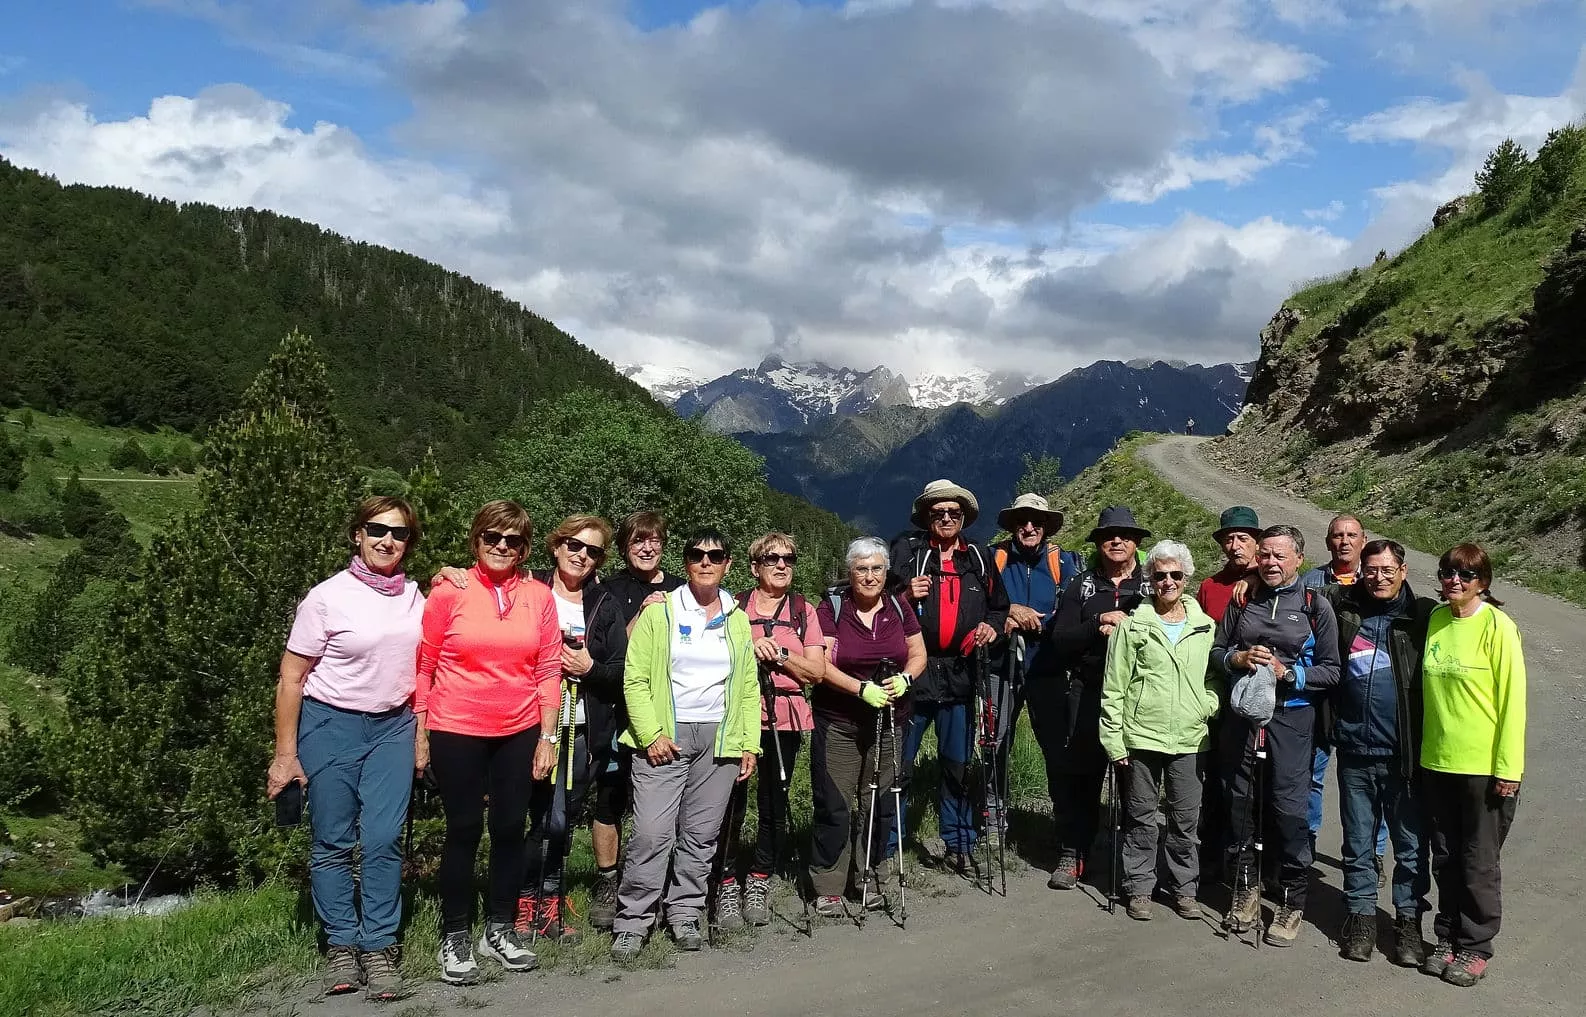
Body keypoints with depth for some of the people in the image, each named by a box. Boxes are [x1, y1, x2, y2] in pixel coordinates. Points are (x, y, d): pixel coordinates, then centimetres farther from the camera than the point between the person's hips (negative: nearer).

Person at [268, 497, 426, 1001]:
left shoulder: (415, 597, 3)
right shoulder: (327, 597, -10)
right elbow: (291, 679, -7)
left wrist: (421, 737, 8)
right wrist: (285, 754, -8)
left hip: (392, 727, 3)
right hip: (331, 726, -3)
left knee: (383, 841, -1)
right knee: (333, 843, 4)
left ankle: (379, 948, 8)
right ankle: (342, 945, 17)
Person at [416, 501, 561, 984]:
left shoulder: (539, 596, 2)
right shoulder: (449, 591, -5)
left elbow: (550, 671, 4)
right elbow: (423, 666, -1)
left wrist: (547, 737, 2)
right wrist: (420, 735, -1)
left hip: (519, 734, 3)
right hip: (456, 733, -2)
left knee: (510, 828, 10)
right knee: (464, 831, 4)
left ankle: (500, 929, 26)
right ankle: (455, 939, 18)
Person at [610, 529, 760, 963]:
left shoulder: (738, 621, 13)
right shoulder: (659, 612, 1)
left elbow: (749, 688, 14)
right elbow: (635, 679, -3)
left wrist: (749, 743, 6)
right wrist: (651, 734, -12)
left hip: (719, 739, 4)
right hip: (665, 737, -3)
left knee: (701, 833, 7)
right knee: (652, 833, -9)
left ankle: (684, 915, 21)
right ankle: (632, 923, 2)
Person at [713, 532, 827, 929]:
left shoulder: (804, 611, 10)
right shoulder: (735, 606, 8)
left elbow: (816, 671, 3)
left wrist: (777, 652, -10)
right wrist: (749, 647, -12)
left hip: (784, 719, 1)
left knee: (774, 803, 5)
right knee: (731, 802, -6)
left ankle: (759, 883, 20)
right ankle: (727, 884, 6)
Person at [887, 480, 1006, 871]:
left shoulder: (979, 558, 12)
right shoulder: (905, 550, 1)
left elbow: (999, 605, 23)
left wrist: (992, 626, 3)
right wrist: (905, 596, -16)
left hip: (960, 675, 3)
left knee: (958, 764, 12)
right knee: (899, 764, 0)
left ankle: (957, 843, 25)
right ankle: (884, 847, 10)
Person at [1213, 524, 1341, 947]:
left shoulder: (1316, 606, 1)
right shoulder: (1242, 601, 10)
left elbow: (1331, 671, -2)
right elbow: (1216, 651, 12)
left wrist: (1286, 673, -15)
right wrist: (1238, 659, -8)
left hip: (1291, 718, -3)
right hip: (1241, 716, 3)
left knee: (1288, 809, -3)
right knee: (1240, 803, 9)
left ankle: (1292, 902, 12)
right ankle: (1245, 888, 25)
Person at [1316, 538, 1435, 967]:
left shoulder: (1422, 616, -3)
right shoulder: (1342, 607, 5)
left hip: (1403, 754, -2)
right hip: (1354, 752, 2)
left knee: (1410, 844, 9)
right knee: (1357, 843, 13)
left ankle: (1408, 920, 22)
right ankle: (1361, 914, 26)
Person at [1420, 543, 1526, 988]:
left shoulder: (1496, 625, -11)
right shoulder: (1435, 620, 5)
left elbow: (1512, 700, -11)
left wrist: (1508, 768, -13)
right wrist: (1423, 749, 11)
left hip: (1484, 765, -5)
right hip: (1438, 761, 5)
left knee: (1479, 862, 7)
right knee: (1446, 858, 14)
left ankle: (1475, 947, 22)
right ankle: (1449, 938, 28)